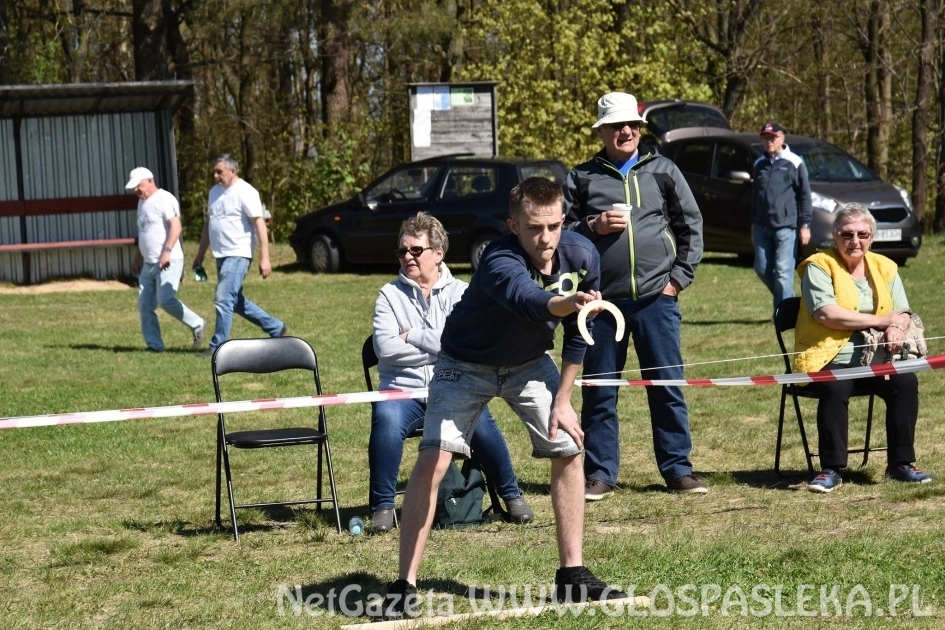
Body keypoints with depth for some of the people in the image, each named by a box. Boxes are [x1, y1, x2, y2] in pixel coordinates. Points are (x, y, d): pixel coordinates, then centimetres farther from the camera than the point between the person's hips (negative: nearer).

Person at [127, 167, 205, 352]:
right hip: (148, 264, 9)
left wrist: (167, 251, -28)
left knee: (166, 300, -19)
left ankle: (196, 325, 0)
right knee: (145, 305, 3)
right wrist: (137, 257, 25)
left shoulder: (164, 199, -10)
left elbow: (176, 227, -20)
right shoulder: (142, 201, 18)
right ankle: (154, 344, 7)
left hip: (168, 262, -9)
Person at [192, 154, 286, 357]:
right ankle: (275, 328, 26)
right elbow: (208, 223, 21)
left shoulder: (245, 192, -12)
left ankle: (218, 346, -6)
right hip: (221, 255, 9)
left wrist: (264, 258, -21)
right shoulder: (215, 192, 12)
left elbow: (260, 224, -15)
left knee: (223, 300, -12)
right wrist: (200, 254, 22)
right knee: (237, 302, 14)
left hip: (238, 255, -9)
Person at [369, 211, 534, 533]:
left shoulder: (461, 293, 7)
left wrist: (413, 335, -5)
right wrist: (438, 345, -6)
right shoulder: (390, 295, 9)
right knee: (386, 419, -33)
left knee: (478, 419, -30)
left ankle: (512, 496, -7)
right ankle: (383, 507, -21)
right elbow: (385, 348, -7)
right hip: (403, 390, 0)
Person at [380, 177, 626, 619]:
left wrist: (562, 400, -3)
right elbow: (531, 302, -59)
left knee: (569, 450, 0)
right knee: (433, 460, -16)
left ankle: (572, 575, 13)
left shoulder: (582, 256, -19)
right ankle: (404, 586, -11)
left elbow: (575, 334, -4)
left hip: (530, 364, 5)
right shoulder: (499, 262, -36)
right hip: (466, 364, -5)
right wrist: (570, 303, -80)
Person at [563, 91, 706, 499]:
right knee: (599, 392, 4)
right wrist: (593, 227, -10)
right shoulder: (581, 178, 7)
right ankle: (599, 473, 12)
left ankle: (678, 470, 11)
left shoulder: (662, 171, 8)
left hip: (656, 299, 0)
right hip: (603, 300, 0)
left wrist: (680, 275, 2)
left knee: (667, 387, 3)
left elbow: (691, 225, 10)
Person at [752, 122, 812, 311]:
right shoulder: (759, 164, 14)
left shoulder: (794, 163, -2)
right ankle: (787, 299, 24)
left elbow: (805, 195, -3)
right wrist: (754, 224, 22)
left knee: (783, 272, -9)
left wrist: (805, 225, -7)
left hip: (786, 226, -6)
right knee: (762, 269, 6)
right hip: (763, 227, 6)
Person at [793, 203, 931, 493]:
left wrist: (897, 329, -17)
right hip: (830, 360, -4)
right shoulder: (819, 266, -1)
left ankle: (900, 463, -13)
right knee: (835, 388, -35)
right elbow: (826, 314, -15)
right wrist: (882, 320, -14)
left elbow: (902, 314, 10)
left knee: (906, 381, -23)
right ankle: (831, 469, -25)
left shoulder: (885, 268, 15)